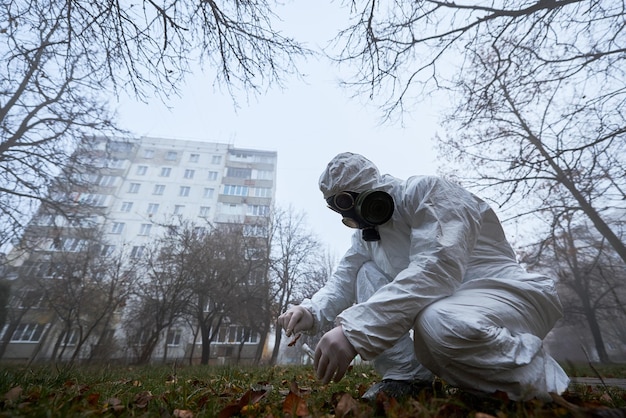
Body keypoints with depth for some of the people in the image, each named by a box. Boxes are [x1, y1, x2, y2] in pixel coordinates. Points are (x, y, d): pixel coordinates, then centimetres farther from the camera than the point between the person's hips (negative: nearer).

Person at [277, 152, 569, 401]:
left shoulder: (427, 190, -19)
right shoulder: (366, 232, 7)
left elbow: (437, 269, -34)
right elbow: (343, 280, 1)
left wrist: (354, 330, -39)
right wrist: (312, 311, -21)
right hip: (441, 301, 7)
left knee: (439, 324, -37)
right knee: (366, 275, -4)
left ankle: (541, 378, -7)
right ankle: (406, 376, -5)